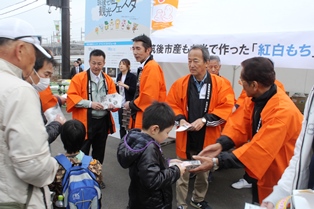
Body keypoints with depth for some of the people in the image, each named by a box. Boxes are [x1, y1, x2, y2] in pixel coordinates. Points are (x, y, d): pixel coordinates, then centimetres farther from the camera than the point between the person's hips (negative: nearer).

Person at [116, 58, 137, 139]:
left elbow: (134, 90, -12)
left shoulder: (132, 76, -6)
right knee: (121, 124, 11)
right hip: (120, 104, 6)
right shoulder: (119, 76, 13)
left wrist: (125, 85, -20)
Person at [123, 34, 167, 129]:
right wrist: (132, 104, 5)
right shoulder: (143, 68, 14)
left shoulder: (152, 67, -16)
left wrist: (131, 104, -10)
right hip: (140, 117, 10)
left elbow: (149, 96, -24)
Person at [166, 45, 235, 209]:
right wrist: (180, 119, -17)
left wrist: (204, 120, -22)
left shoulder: (220, 84, -8)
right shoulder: (180, 83, -4)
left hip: (208, 138, 1)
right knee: (182, 174, 12)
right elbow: (172, 105, 1)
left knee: (204, 173, 22)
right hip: (186, 138, 0)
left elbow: (226, 108, -12)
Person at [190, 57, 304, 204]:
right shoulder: (255, 98, -9)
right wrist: (221, 144, -29)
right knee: (257, 204, 25)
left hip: (279, 179, -7)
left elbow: (258, 149, -38)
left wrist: (217, 161, -40)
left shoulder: (283, 112, -34)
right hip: (261, 172, 7)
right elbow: (240, 125, -12)